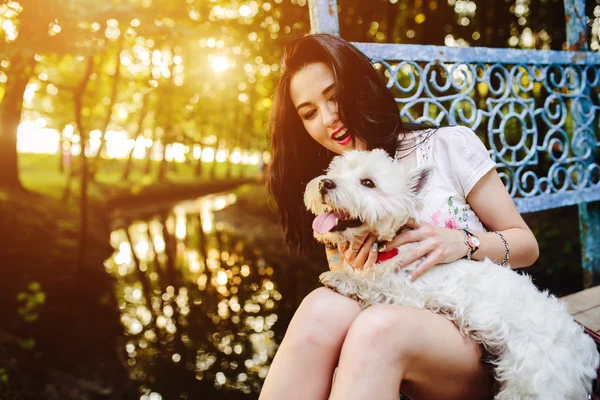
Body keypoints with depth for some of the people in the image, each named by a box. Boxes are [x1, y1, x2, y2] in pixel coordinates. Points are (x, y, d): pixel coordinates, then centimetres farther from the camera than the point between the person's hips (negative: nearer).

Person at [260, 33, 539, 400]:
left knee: (376, 328, -36)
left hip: (481, 341, -3)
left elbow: (527, 246, 3)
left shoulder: (448, 146, -1)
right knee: (324, 307, -31)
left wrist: (464, 243, -18)